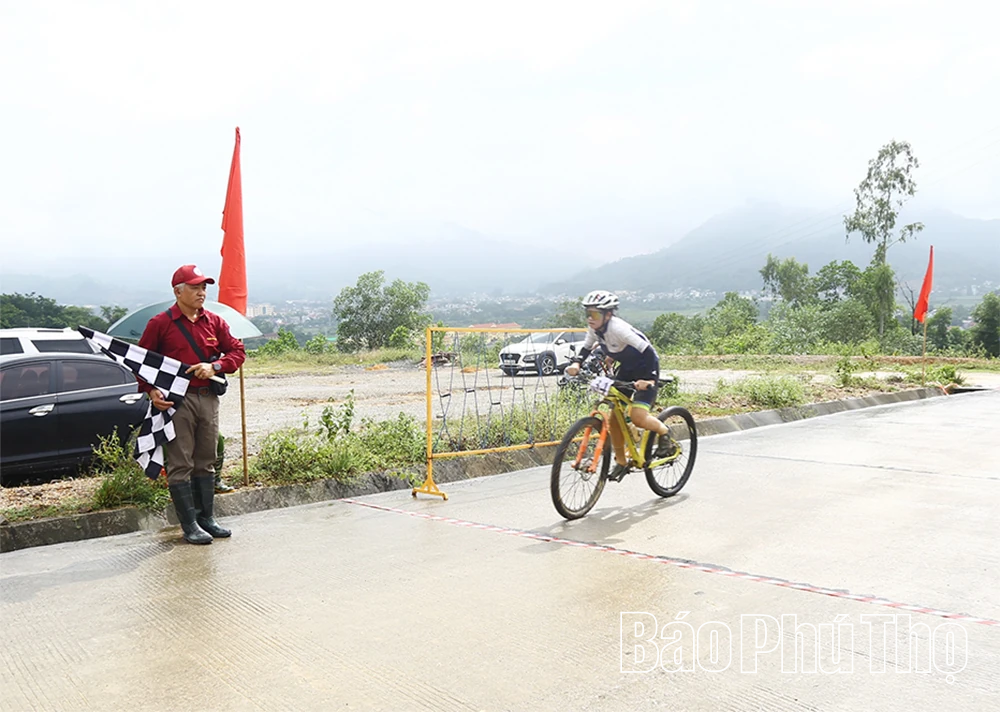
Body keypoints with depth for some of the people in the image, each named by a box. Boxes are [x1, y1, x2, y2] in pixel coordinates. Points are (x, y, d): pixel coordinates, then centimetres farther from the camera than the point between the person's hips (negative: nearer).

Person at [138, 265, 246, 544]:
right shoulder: (160, 323, -1)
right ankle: (189, 525, 3)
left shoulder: (214, 322, 11)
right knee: (180, 464, -2)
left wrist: (215, 366, -8)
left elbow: (237, 350, 10)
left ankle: (206, 518, 22)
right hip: (177, 400, -5)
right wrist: (150, 390, -11)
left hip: (209, 398, 5)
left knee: (206, 462, 12)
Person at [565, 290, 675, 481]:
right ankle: (620, 462, 18)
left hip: (646, 368, -7)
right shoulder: (594, 328, -10)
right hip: (626, 368, 8)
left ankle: (665, 435, 9)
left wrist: (649, 379, -43)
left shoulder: (618, 328, -32)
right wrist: (576, 363, -11)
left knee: (637, 416, -21)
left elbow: (648, 352, -34)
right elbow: (587, 347, 8)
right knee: (615, 415, 2)